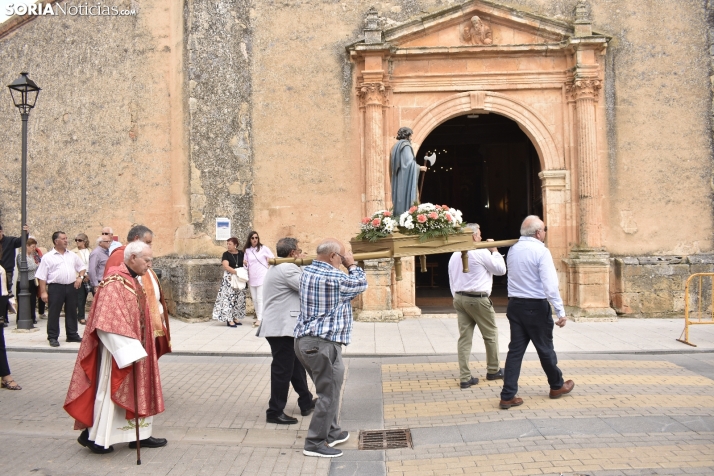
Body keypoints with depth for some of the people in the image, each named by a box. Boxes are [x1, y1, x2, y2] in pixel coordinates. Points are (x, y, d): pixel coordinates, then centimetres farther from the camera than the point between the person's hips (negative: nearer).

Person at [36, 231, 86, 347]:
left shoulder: (72, 255, 12)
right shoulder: (48, 257, -2)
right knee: (54, 313, 0)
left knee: (71, 312, 11)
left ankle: (72, 335, 20)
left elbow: (82, 267, 23)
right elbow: (42, 276, -4)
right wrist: (43, 292, -9)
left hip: (71, 287, 4)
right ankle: (53, 337, 8)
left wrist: (80, 277, 3)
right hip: (56, 288, -4)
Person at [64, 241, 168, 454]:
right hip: (117, 350, -9)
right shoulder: (114, 282, -19)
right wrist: (129, 350, -26)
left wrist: (137, 347, 17)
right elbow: (108, 322, -25)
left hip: (132, 348, 9)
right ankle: (94, 435, 17)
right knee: (109, 390, 2)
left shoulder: (134, 281, 10)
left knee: (136, 392, 13)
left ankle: (138, 434, 22)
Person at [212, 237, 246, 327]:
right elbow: (226, 266, -15)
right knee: (229, 298, -9)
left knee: (239, 298, 6)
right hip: (229, 279, -4)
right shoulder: (226, 254, -3)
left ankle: (235, 317, 17)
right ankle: (229, 320, -7)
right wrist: (236, 272, -26)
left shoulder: (241, 253, 7)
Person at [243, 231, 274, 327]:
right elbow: (246, 264, 18)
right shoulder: (247, 251, 9)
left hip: (262, 277, -5)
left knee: (260, 298, -10)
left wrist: (270, 270, -2)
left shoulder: (263, 248, -2)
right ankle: (258, 317, 19)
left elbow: (273, 259, 4)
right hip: (252, 278, 5)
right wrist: (245, 263, -4)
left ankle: (259, 319, -12)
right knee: (254, 299, 8)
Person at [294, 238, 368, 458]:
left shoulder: (307, 272, 10)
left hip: (304, 340, 10)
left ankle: (332, 432, 30)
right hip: (323, 343, -10)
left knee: (327, 389, 21)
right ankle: (315, 443, 2)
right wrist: (352, 264, 12)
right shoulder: (334, 278, -17)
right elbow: (361, 284, 1)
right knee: (329, 394, -2)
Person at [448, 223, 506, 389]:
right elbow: (501, 269, -2)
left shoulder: (455, 255, 12)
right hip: (478, 299, -6)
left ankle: (465, 377, 4)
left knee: (464, 337, 5)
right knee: (490, 335, 12)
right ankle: (493, 370, 25)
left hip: (459, 298, 7)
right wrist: (494, 250, 7)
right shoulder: (481, 252, -10)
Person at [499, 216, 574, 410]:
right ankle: (557, 386, 33)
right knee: (545, 348, 12)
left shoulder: (512, 250, 7)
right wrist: (560, 311, -15)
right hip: (536, 306, -5)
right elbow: (550, 284, -18)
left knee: (515, 350, 6)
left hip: (514, 304, 6)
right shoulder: (541, 251, -14)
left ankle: (508, 396, 4)